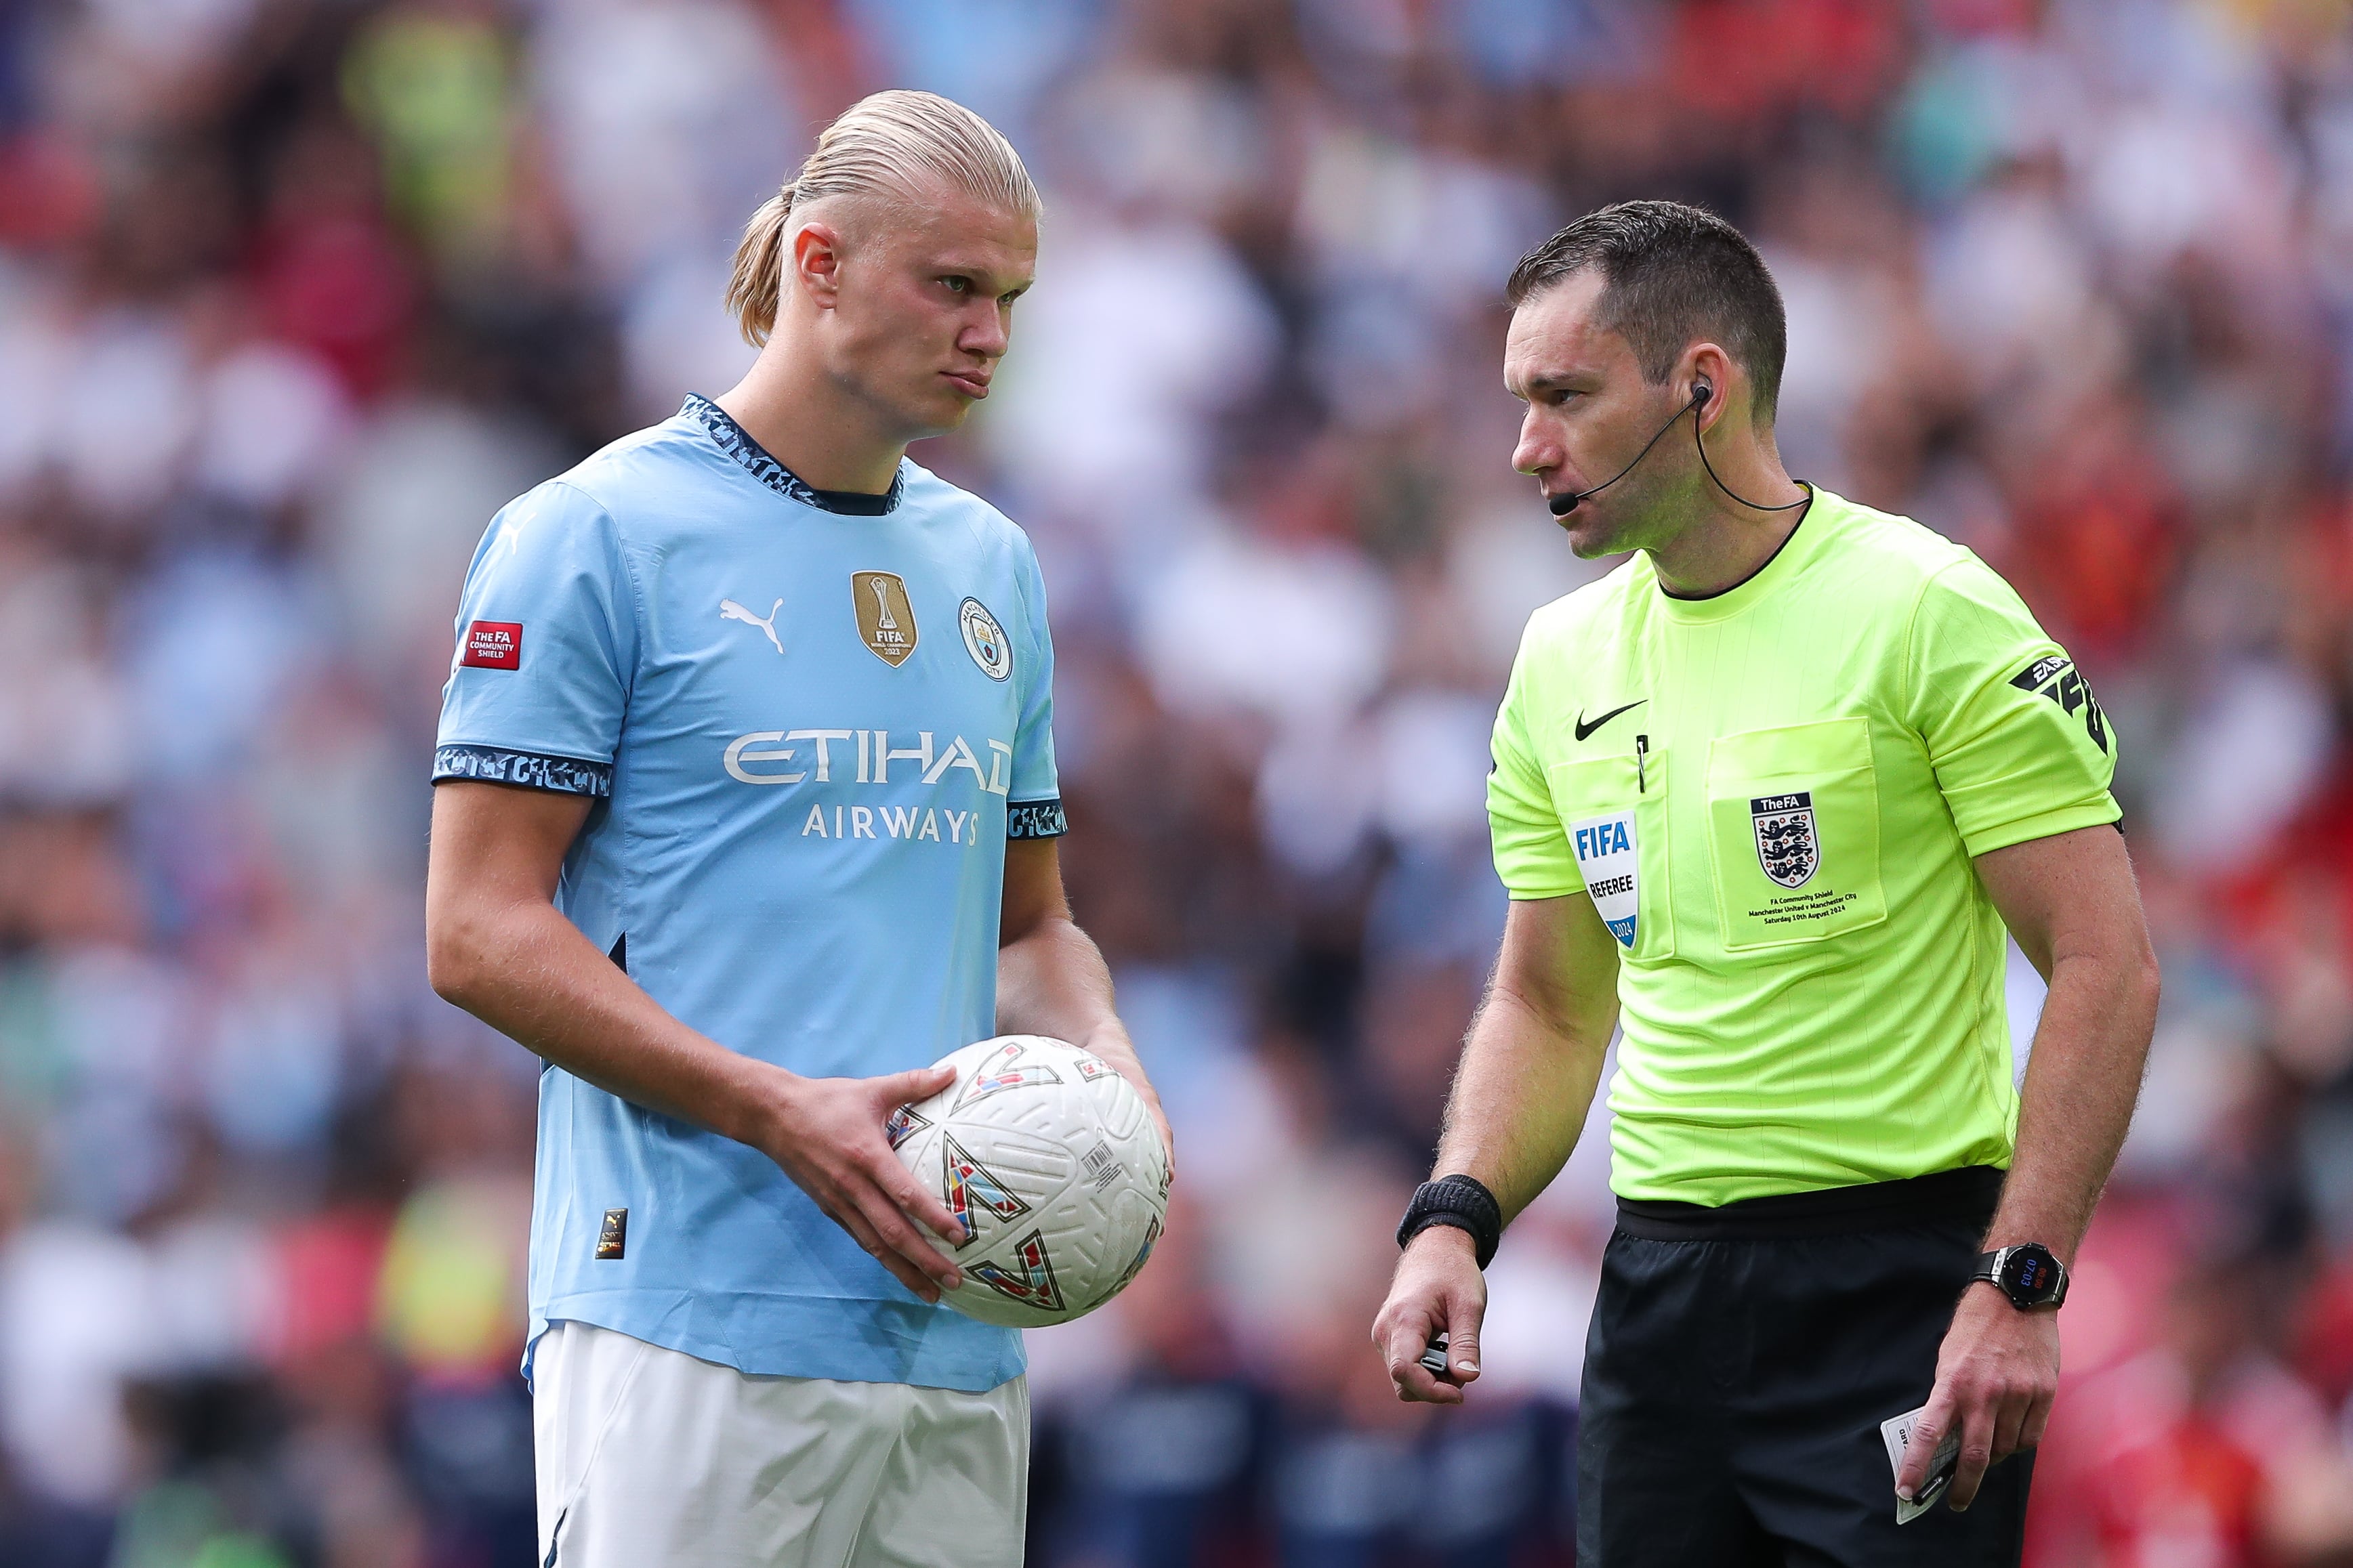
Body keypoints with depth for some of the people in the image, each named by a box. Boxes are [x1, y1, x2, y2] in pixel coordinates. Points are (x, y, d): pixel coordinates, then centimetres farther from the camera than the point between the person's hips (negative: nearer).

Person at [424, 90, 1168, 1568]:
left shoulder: (995, 568, 18)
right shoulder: (597, 536, -3)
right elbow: (481, 931, -7)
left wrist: (1099, 1057, 1)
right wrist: (784, 1115, -17)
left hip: (957, 1327, 6)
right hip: (695, 1322, -6)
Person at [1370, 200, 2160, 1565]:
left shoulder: (1927, 611, -9)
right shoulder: (1564, 659, 11)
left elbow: (2106, 964, -12)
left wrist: (2021, 1287, -20)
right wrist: (1455, 1220, 1)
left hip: (1900, 1285, -6)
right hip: (1659, 1285, 6)